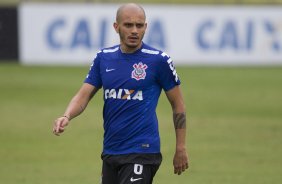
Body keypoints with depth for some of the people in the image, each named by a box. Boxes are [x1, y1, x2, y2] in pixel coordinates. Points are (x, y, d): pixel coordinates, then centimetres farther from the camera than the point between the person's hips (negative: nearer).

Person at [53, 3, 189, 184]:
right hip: (110, 152, 6)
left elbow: (178, 104, 1)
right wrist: (67, 117, -16)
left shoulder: (158, 59, -6)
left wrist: (181, 148, 0)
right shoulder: (104, 57, 7)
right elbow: (84, 95, 5)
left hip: (141, 153, -6)